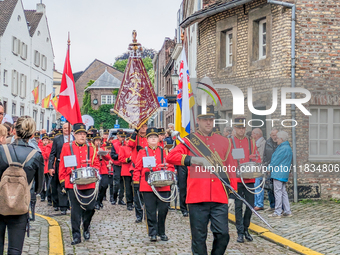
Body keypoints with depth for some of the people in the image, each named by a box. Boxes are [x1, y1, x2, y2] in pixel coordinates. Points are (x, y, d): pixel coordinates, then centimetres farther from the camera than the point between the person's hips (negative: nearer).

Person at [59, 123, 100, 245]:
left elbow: (96, 164, 14)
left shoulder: (90, 148, 11)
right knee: (75, 210, -1)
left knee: (90, 208, 1)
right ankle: (76, 235, 7)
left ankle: (86, 228, 28)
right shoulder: (67, 147, 5)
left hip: (89, 184, 2)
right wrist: (62, 182, 2)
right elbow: (62, 166, 5)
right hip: (73, 184, -2)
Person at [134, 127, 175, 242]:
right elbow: (137, 169, 8)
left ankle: (162, 233, 18)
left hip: (163, 186, 1)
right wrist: (136, 183, 2)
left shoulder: (164, 151, 10)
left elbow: (171, 167, 11)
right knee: (151, 211, -1)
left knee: (163, 210, 4)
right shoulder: (142, 152, 7)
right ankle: (153, 233, 7)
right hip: (148, 187, -1)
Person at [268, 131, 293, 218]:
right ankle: (287, 211, 16)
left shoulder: (283, 149, -17)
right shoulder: (287, 147, 16)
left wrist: (269, 168, -2)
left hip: (278, 174, -10)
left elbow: (276, 160, -14)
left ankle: (277, 212, -2)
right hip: (283, 174, 10)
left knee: (278, 192, -5)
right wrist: (271, 165, 15)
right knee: (283, 192, 13)